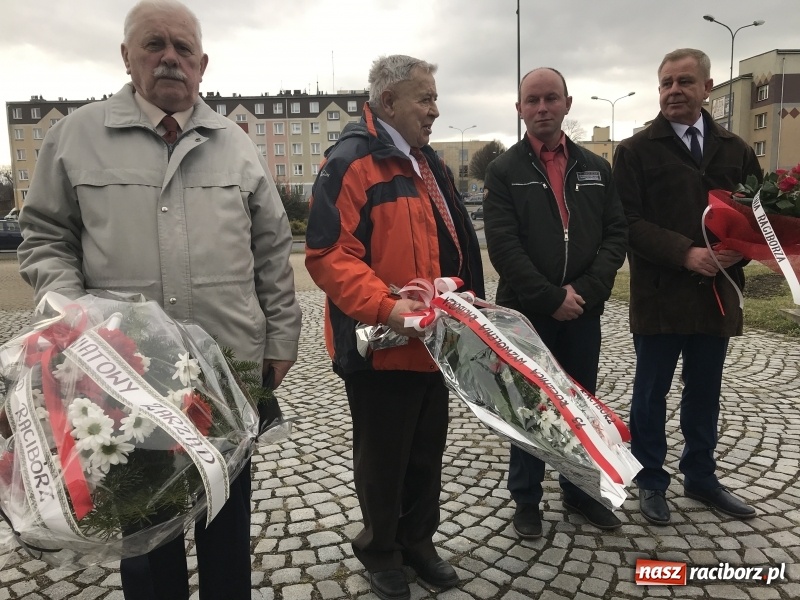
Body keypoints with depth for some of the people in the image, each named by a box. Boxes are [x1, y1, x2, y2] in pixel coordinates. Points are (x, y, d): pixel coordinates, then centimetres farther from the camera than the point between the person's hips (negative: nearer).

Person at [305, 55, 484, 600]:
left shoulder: (427, 162, 14)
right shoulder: (350, 163, -15)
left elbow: (455, 246, 21)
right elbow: (328, 256, -23)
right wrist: (386, 307, -32)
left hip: (433, 340, 8)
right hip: (382, 344, -8)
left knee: (427, 453, 20)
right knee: (383, 457, 10)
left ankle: (418, 542, 39)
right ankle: (381, 550, 33)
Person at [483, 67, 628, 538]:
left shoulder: (597, 168, 10)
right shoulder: (504, 171, -2)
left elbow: (616, 234, 3)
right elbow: (503, 246, -12)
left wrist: (586, 290, -11)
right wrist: (552, 298, -16)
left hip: (583, 310, 4)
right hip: (527, 312, -3)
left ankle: (579, 490, 34)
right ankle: (527, 499, 24)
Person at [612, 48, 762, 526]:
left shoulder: (735, 149, 10)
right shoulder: (636, 151, -2)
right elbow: (628, 222, -11)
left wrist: (739, 251, -11)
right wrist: (686, 254, -21)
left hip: (717, 293, 4)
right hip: (660, 294, -4)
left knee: (705, 394, 16)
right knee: (652, 393, 8)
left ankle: (701, 477, 34)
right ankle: (652, 481, 24)